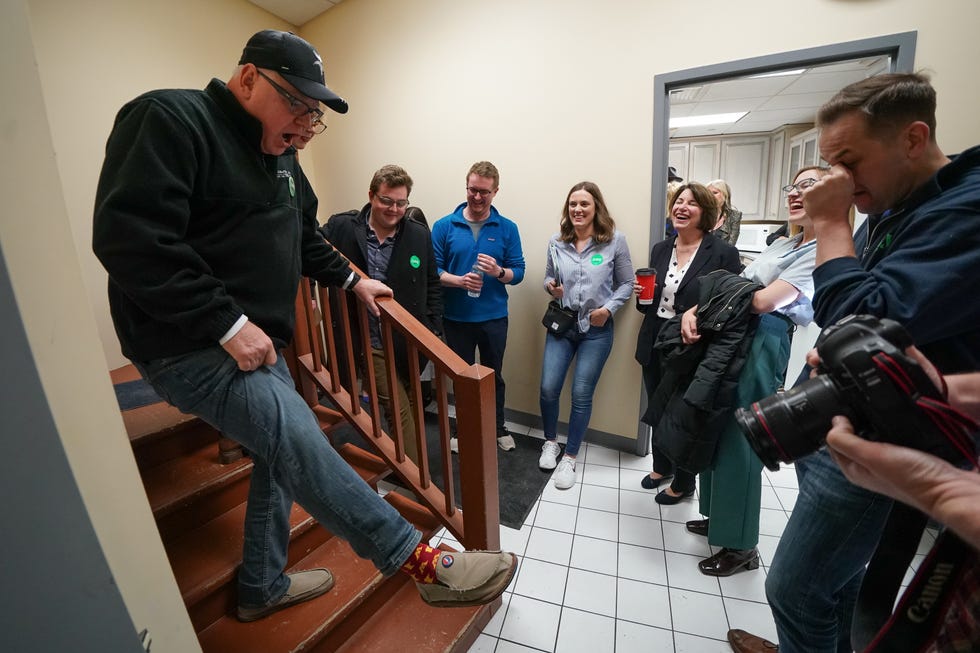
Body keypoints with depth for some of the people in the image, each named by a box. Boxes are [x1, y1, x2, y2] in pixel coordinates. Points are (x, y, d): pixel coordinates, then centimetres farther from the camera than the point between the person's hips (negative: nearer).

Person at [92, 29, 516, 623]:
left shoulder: (280, 155, 16)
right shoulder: (169, 121, -11)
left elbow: (304, 236, 26)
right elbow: (130, 238, -22)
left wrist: (351, 280, 21)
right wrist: (228, 324, -24)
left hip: (257, 344, 9)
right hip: (191, 347, -9)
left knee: (283, 456, 12)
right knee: (304, 447, -21)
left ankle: (262, 587, 34)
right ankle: (422, 563, -9)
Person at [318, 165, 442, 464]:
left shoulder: (420, 235, 0)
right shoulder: (341, 227, -6)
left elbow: (433, 286, 6)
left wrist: (433, 331, 2)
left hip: (410, 341, 3)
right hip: (371, 344, -3)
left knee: (412, 407, 19)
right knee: (398, 410, -3)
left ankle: (410, 464, 43)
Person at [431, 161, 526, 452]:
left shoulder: (507, 228, -1)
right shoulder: (444, 226, -4)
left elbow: (518, 271, -1)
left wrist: (499, 272, -22)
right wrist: (458, 280, -23)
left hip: (494, 318, 1)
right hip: (457, 318, 0)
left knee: (494, 375, 17)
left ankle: (498, 428, 39)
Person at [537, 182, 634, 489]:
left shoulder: (615, 240, -6)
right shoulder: (556, 242, 2)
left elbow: (627, 283, 0)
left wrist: (608, 307, -15)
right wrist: (550, 287, -10)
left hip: (597, 330, -2)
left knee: (581, 394, 2)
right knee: (548, 388, -1)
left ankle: (569, 457, 21)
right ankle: (550, 442, 28)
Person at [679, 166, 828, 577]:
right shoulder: (783, 244, 20)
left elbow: (763, 301, -17)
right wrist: (693, 310, -7)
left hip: (762, 346, -8)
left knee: (738, 443, -1)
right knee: (716, 432, 15)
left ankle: (740, 546, 19)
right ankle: (719, 516, 35)